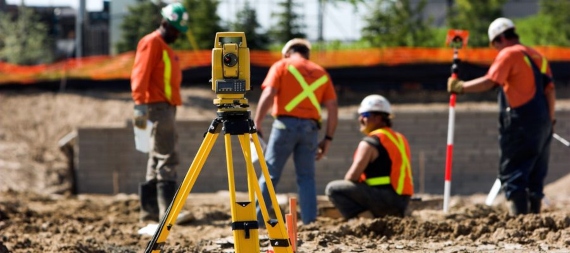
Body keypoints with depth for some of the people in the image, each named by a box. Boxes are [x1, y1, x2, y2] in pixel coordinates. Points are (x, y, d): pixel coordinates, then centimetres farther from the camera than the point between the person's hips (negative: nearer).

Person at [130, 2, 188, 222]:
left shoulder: (165, 47, 22)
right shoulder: (151, 43, -8)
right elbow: (140, 76, -17)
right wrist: (140, 106, -25)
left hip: (167, 107, 10)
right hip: (158, 106, -10)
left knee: (157, 160, 10)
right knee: (167, 159, -15)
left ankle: (150, 209, 13)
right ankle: (169, 210, -19)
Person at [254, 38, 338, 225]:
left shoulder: (281, 66, 8)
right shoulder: (321, 73, 18)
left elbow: (268, 95, -7)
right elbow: (333, 108, 11)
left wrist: (256, 125, -6)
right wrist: (328, 138, 14)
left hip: (286, 124, -3)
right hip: (310, 127, 3)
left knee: (270, 174, 2)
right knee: (306, 177, 9)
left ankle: (256, 220, 2)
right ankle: (310, 222, 1)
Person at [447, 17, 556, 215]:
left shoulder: (509, 54, -5)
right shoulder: (537, 56, 18)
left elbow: (489, 82, -15)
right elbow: (549, 90, 14)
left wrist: (460, 87, -8)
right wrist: (550, 120, 17)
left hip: (521, 121, -8)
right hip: (542, 121, 8)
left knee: (512, 171, -7)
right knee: (536, 173, 11)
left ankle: (520, 215, -16)